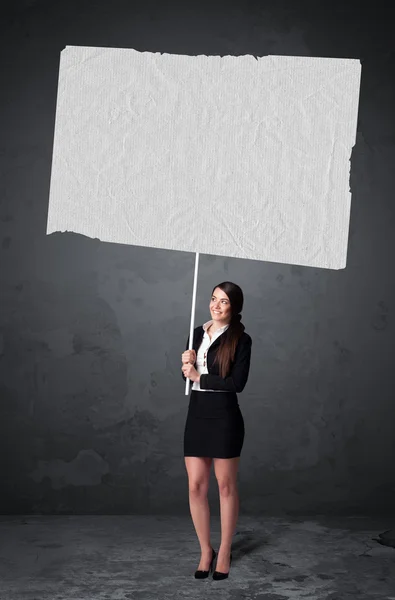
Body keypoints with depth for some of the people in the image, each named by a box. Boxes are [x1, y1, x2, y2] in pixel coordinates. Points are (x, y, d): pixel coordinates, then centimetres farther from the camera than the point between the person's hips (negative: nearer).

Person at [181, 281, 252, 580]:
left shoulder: (241, 339, -7)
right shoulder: (197, 333, 9)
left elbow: (237, 383, -16)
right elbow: (188, 377, 14)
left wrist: (199, 376, -11)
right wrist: (187, 364, -8)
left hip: (225, 416, -5)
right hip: (196, 414, 5)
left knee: (226, 486, 6)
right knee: (196, 486, 5)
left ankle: (224, 552, 20)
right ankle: (205, 551, 21)